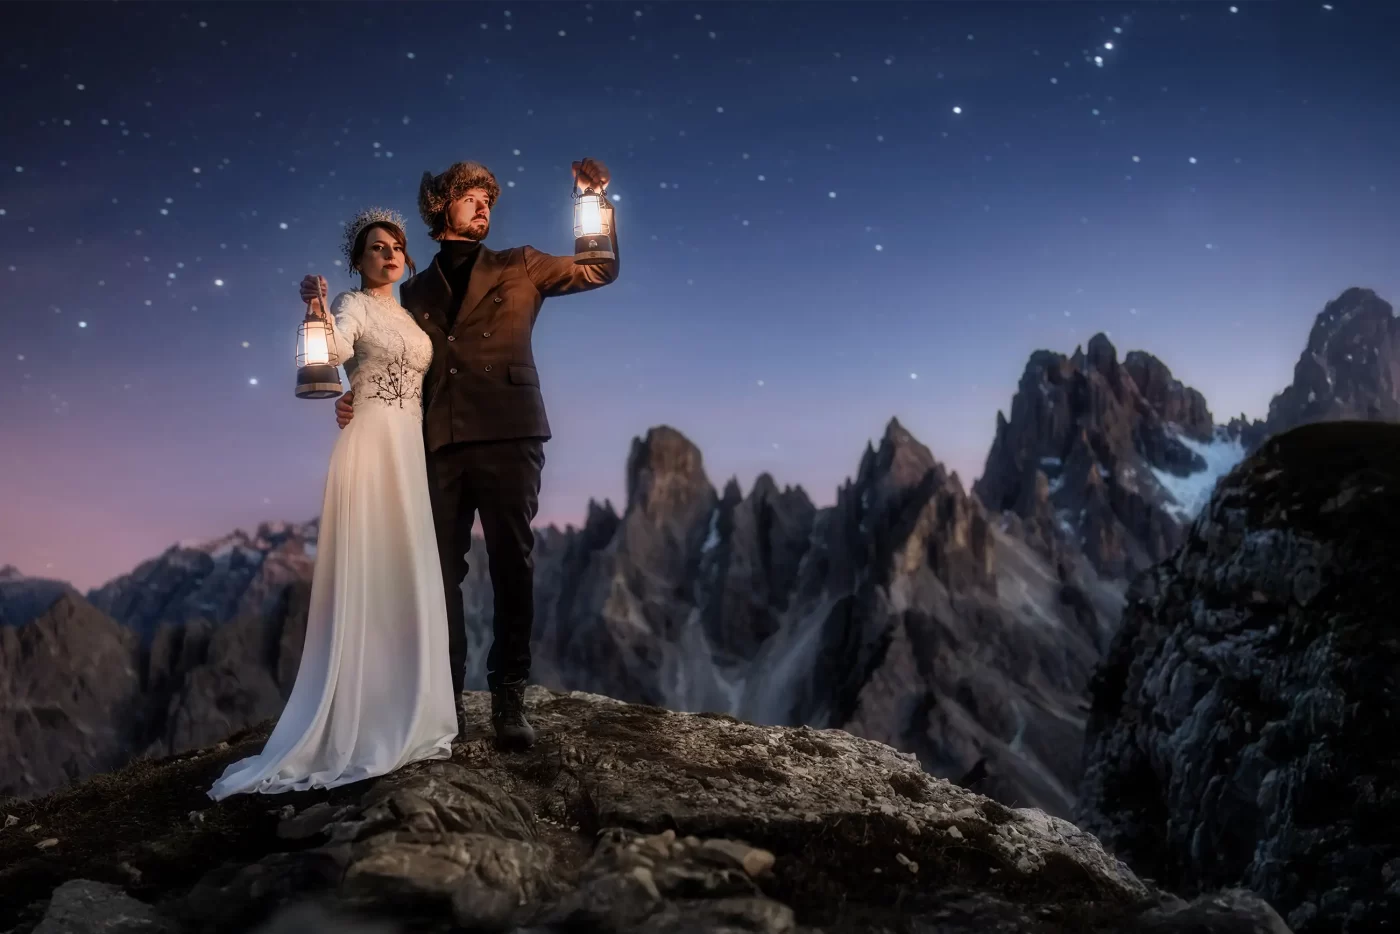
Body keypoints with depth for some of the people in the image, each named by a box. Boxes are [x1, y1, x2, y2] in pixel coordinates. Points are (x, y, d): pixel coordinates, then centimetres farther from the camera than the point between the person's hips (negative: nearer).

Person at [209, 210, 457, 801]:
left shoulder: (408, 315, 20)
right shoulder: (353, 306, -2)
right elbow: (336, 349, -25)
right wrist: (318, 316, -43)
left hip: (411, 450, 8)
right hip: (369, 444, -8)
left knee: (406, 580, 7)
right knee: (365, 579, -9)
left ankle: (401, 721, 14)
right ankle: (355, 729, -4)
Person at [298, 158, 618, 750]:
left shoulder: (519, 267, 17)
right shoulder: (416, 291, 23)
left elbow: (600, 271, 13)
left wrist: (594, 200, 1)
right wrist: (359, 396, 1)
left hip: (506, 436, -2)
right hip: (438, 443, 2)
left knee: (513, 567, -3)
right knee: (440, 572, 0)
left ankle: (509, 700, 4)